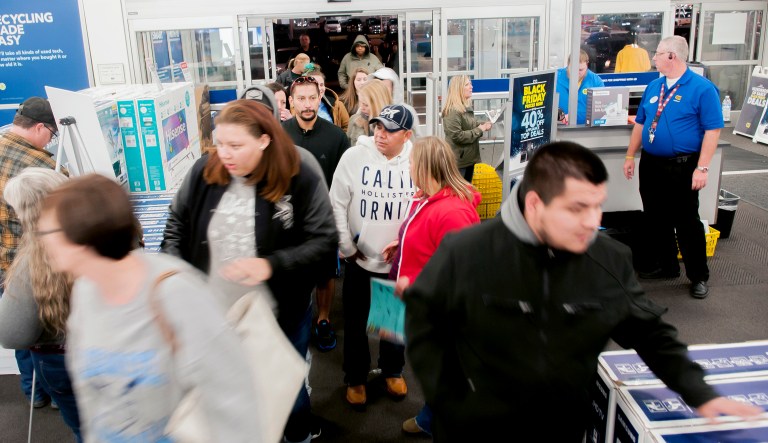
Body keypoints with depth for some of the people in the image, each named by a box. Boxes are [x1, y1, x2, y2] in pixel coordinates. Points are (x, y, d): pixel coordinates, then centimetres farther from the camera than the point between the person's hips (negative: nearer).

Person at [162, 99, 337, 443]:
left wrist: (271, 264, -28)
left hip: (280, 315, -2)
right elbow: (177, 224, 7)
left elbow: (325, 240, -16)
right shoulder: (204, 172, -7)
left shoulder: (300, 180, -18)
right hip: (214, 313, 3)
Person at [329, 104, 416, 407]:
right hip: (360, 258, 0)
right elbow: (338, 204, -6)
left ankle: (393, 370, 43)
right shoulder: (354, 156, -12)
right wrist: (347, 247, -6)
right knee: (355, 322, 14)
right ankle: (355, 378, 36)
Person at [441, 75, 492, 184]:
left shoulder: (467, 107, 12)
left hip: (469, 157, 9)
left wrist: (482, 125, 4)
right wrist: (480, 130, -17)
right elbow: (457, 136, -23)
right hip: (458, 160, -9)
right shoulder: (452, 111, -18)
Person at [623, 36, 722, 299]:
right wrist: (630, 156, 12)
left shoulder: (702, 88, -10)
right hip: (651, 165, 6)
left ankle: (699, 277, 16)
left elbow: (712, 130, -13)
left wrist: (702, 168, -19)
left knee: (687, 223, 1)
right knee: (655, 219, 14)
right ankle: (666, 266, 31)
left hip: (682, 168, -6)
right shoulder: (653, 87, 9)